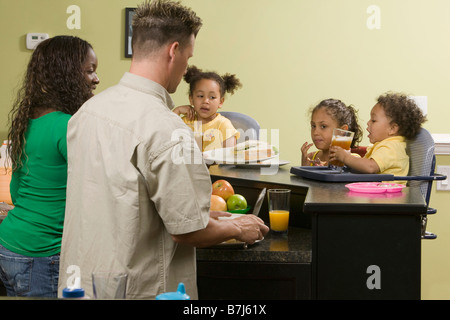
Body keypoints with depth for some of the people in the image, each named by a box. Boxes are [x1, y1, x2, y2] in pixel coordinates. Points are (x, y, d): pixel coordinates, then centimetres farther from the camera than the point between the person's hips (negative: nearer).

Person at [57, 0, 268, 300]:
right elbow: (189, 231, -20)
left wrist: (202, 215, 19)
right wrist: (237, 228, 1)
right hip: (137, 289, -7)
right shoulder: (166, 130, -23)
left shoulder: (88, 109, 2)